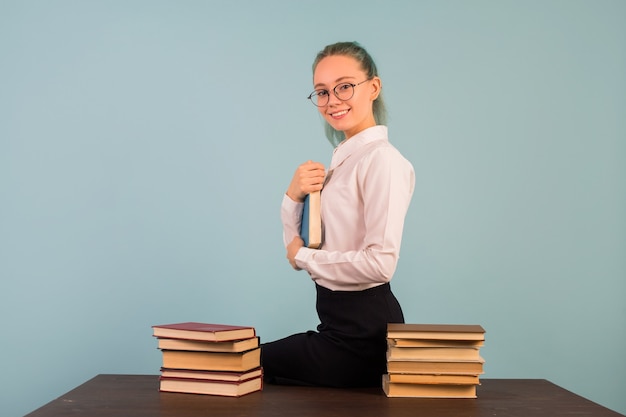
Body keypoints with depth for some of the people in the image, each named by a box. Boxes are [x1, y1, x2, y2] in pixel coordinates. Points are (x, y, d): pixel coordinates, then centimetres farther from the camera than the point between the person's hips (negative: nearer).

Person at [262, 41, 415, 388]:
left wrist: (304, 256, -11)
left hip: (363, 329, -8)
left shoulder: (381, 158, -16)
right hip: (339, 321, 8)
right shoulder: (341, 160, 10)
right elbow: (298, 251, 11)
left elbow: (380, 263, -25)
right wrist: (293, 198, -7)